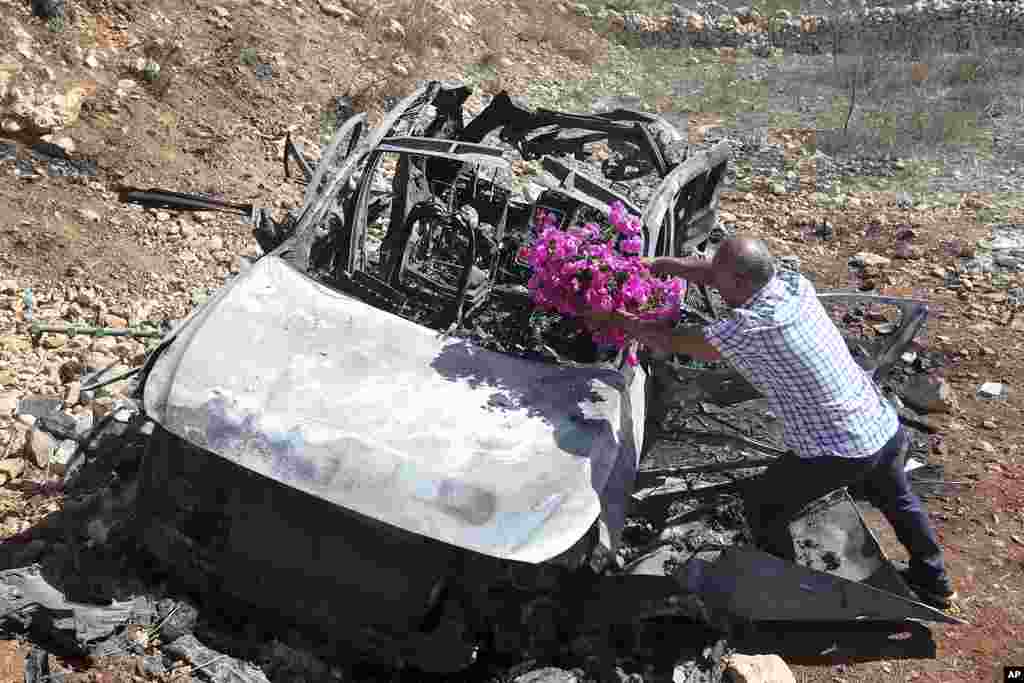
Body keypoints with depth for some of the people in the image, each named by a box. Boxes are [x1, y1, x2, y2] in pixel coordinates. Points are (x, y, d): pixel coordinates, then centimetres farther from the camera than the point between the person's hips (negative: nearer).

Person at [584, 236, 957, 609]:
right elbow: (719, 274, 10)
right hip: (887, 426, 8)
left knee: (761, 504, 16)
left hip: (838, 452, -8)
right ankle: (934, 583, 56)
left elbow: (669, 341, -16)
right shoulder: (793, 282, -4)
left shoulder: (750, 328, -26)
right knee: (895, 497, 35)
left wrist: (611, 318, -3)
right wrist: (662, 264, 6)